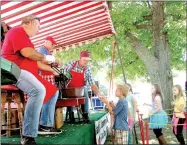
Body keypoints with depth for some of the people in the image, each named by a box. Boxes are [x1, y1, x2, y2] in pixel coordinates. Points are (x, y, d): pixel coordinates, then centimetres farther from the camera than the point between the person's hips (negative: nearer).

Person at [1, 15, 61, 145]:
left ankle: (45, 125, 13)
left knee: (53, 91, 12)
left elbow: (35, 62, 29)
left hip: (26, 72, 11)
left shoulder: (26, 38, 27)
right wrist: (46, 57, -5)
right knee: (38, 90, -36)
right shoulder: (18, 31, -4)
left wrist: (52, 70, 24)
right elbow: (26, 52, -21)